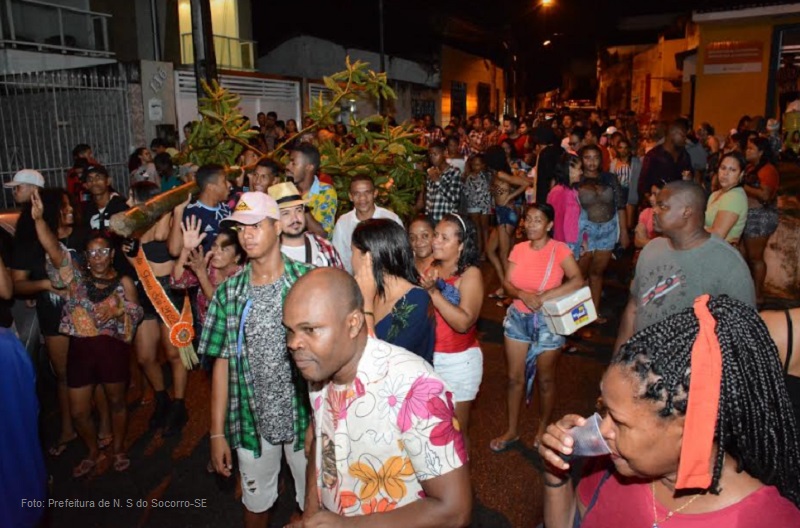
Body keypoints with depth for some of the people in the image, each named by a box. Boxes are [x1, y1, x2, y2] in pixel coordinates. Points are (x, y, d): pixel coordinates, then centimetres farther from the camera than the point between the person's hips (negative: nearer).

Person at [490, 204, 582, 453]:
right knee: (515, 377, 11)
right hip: (517, 317, 4)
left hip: (547, 321, -4)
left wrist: (543, 297, -28)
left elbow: (578, 281, -25)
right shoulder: (519, 249, 1)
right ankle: (512, 430, 27)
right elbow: (507, 282, -2)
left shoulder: (559, 249, -12)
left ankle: (543, 429, 34)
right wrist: (524, 295, -23)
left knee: (545, 379, 12)